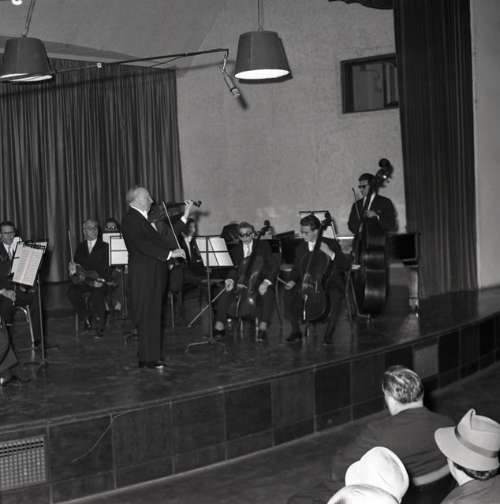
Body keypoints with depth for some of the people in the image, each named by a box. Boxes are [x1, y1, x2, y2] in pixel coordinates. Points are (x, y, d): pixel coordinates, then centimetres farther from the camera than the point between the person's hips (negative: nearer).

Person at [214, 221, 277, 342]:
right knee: (225, 294, -25)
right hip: (241, 283, 3)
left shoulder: (263, 246, 4)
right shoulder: (236, 250, 14)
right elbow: (234, 269, 9)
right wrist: (230, 280, -15)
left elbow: (272, 267, -2)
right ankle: (219, 327, -19)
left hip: (259, 283, -3)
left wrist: (266, 282, -21)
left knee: (268, 295, -36)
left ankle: (263, 328, -36)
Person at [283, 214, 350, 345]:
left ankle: (328, 333, -18)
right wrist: (292, 281, -3)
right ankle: (296, 331, -7)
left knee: (335, 296, -36)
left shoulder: (331, 244, -2)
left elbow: (345, 265, -11)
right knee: (288, 295, -23)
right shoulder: (300, 248, 9)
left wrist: (330, 253, -24)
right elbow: (296, 269, 19)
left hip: (329, 283, -3)